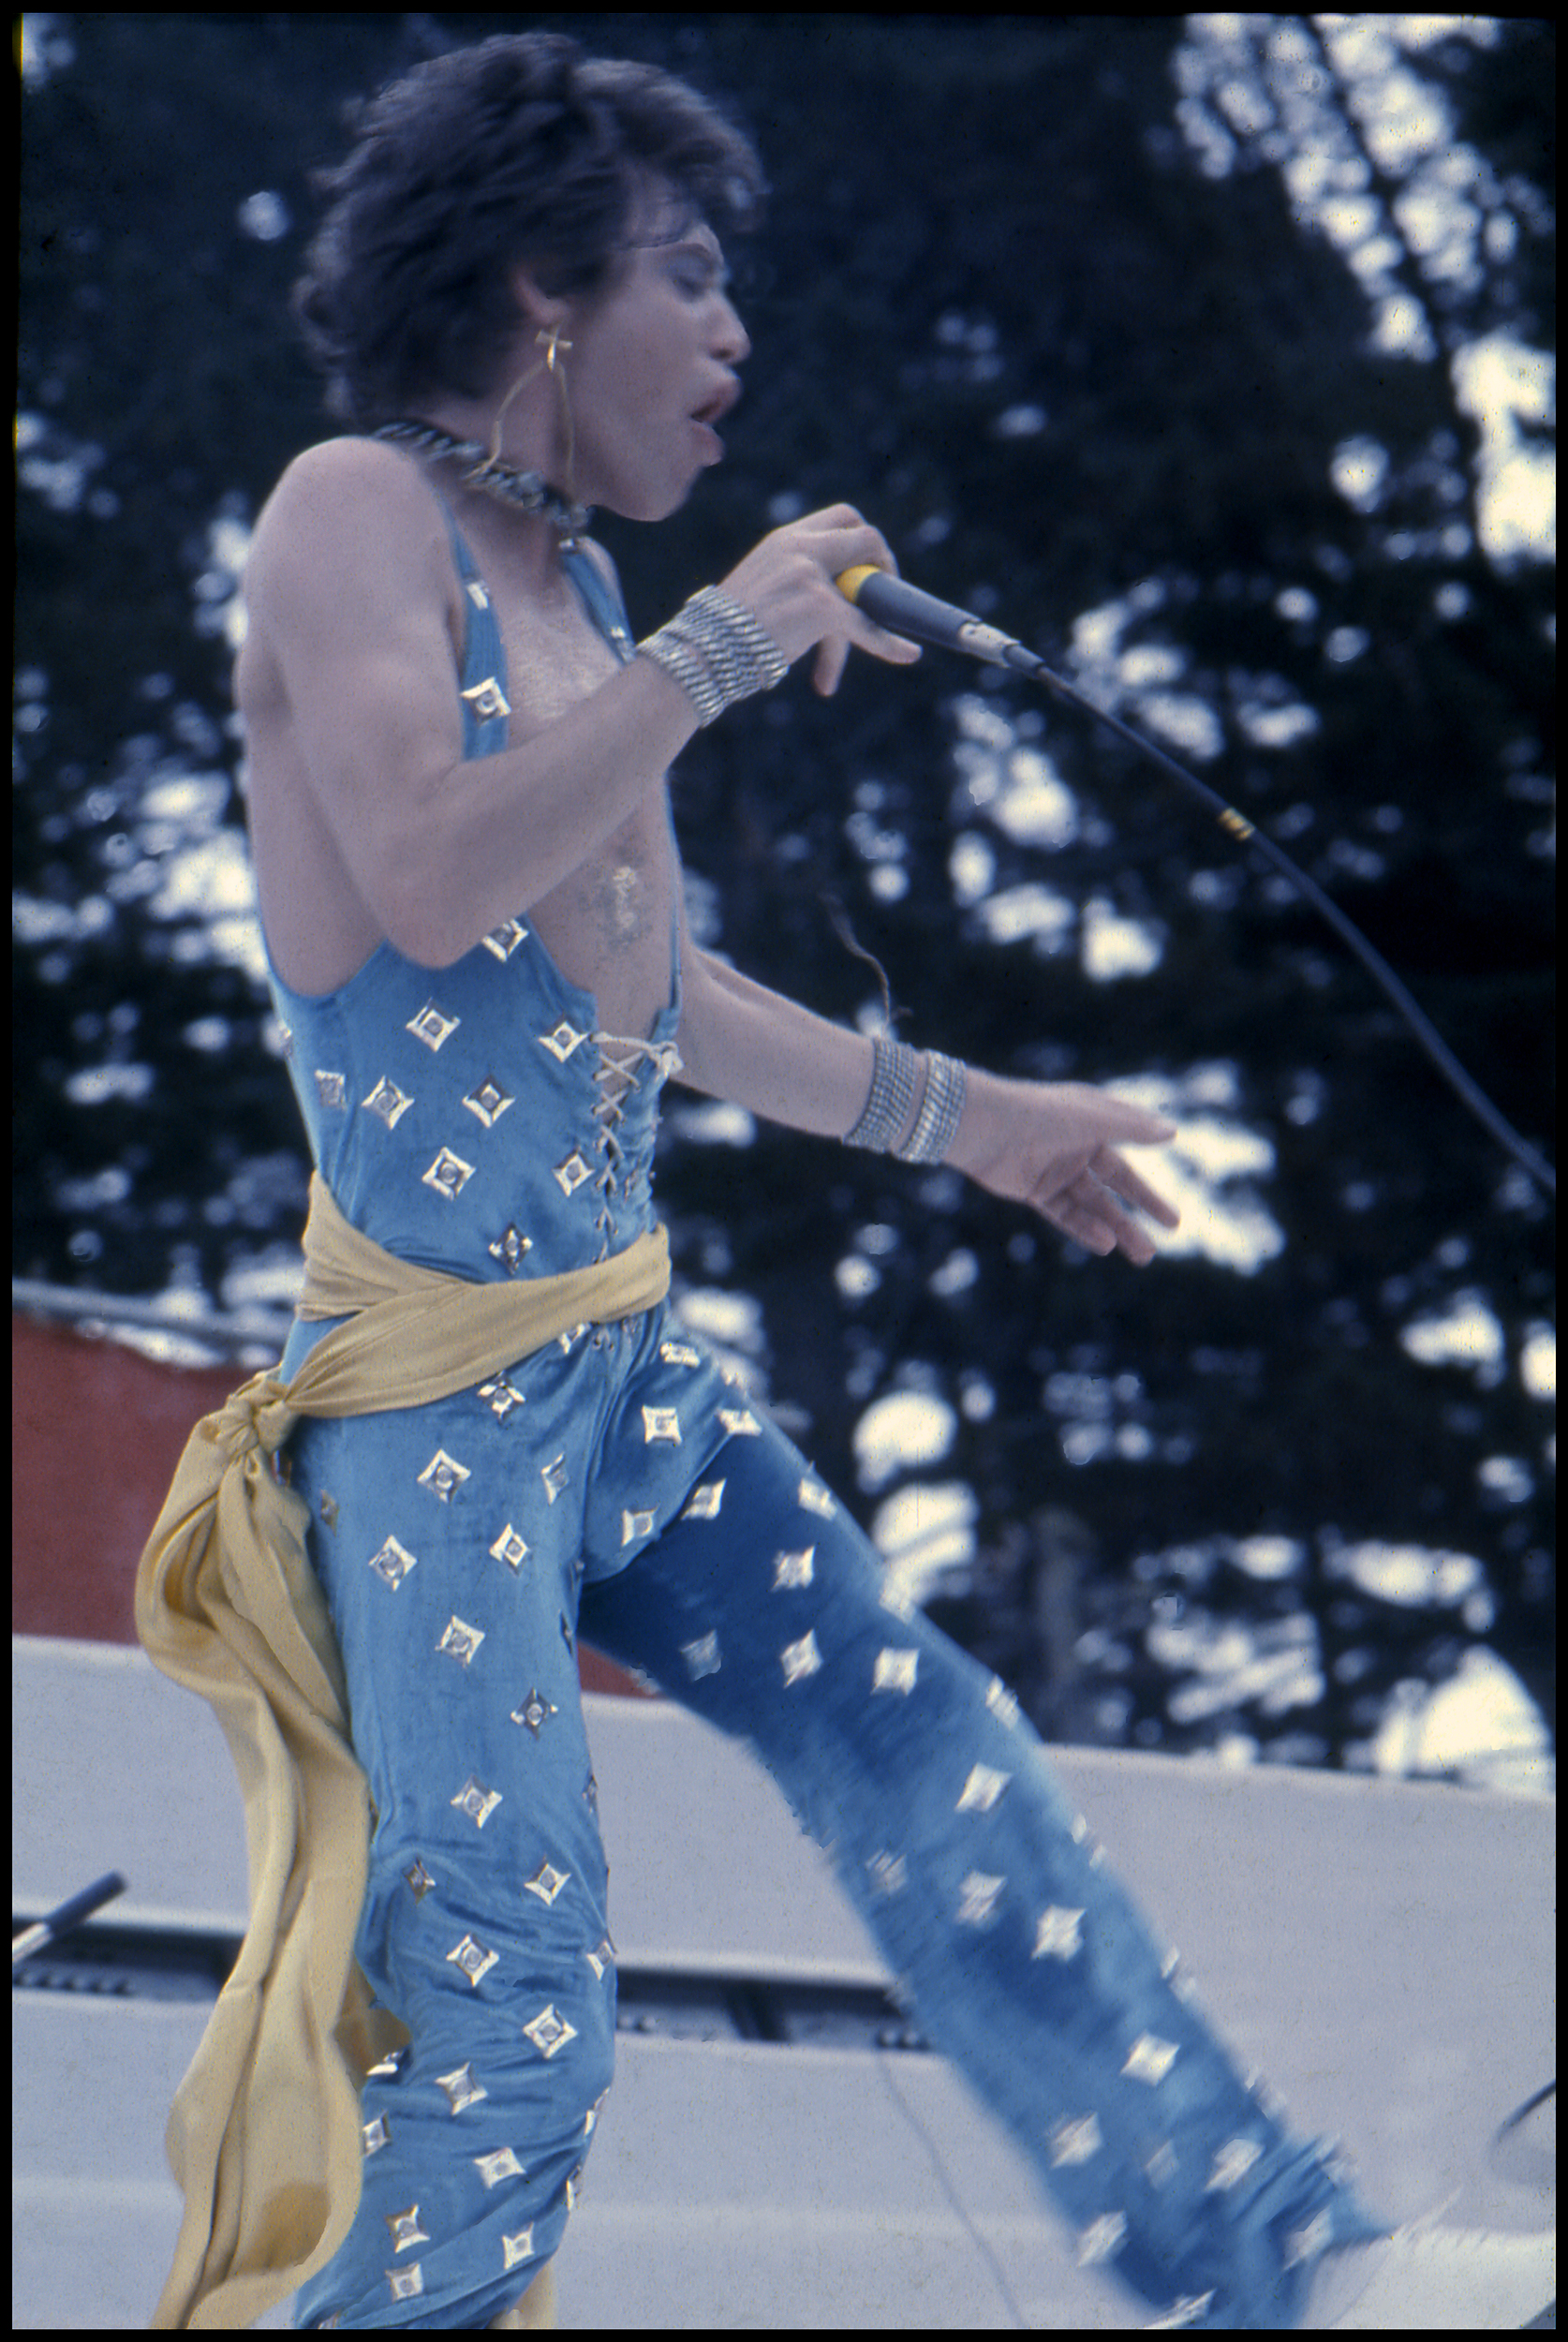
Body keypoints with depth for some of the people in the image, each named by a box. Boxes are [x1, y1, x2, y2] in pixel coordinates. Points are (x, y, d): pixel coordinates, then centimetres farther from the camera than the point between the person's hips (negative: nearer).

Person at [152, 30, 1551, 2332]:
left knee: (935, 1766, 5)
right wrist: (720, 649, -18)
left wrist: (969, 1117, 27)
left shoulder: (575, 588, 13)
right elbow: (428, 883, -26)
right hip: (436, 1385, -8)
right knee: (514, 1998, -9)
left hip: (624, 1367, 8)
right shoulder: (358, 512, -10)